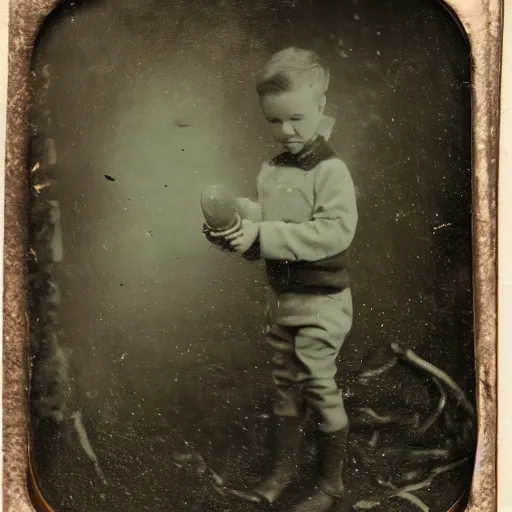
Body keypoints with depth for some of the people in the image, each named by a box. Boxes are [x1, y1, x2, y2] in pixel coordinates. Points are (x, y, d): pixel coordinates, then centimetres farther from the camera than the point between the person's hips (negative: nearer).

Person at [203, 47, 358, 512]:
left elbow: (336, 231, -27)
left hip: (321, 300, -6)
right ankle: (284, 467, 33)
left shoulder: (331, 170, -16)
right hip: (282, 295, 7)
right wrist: (236, 224, -10)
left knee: (319, 386, 2)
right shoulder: (272, 171, 5)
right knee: (286, 384, 16)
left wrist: (263, 235, -29)